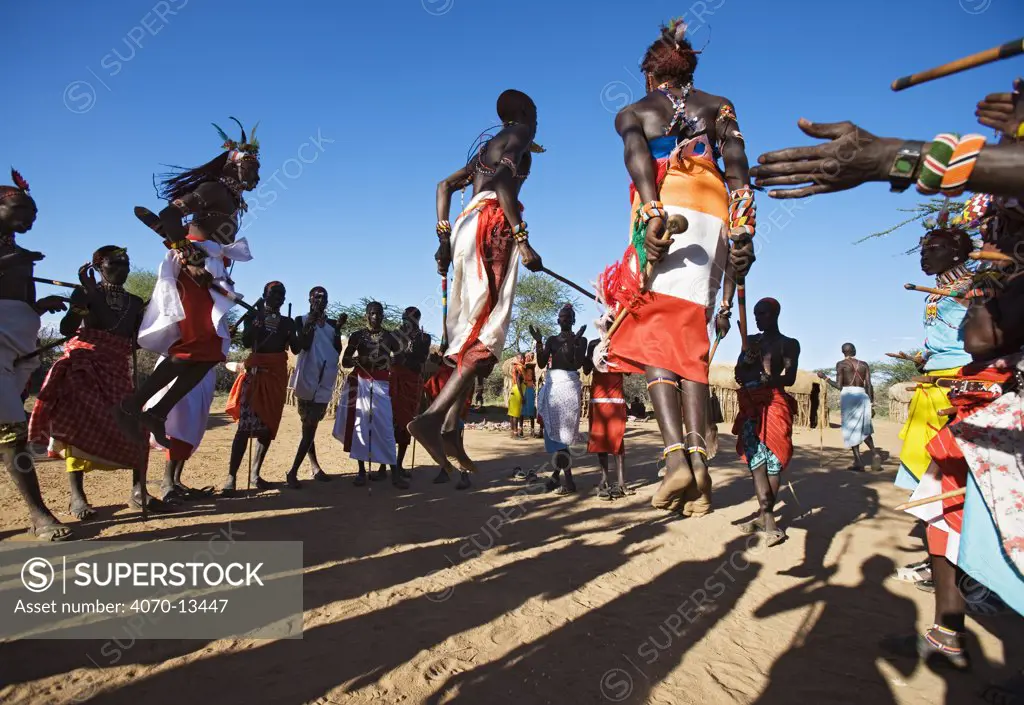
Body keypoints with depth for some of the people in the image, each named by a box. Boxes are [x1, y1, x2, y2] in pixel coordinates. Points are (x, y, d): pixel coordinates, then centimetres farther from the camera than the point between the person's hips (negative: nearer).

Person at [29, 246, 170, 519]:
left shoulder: (135, 302, 16)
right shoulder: (84, 293, 5)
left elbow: (139, 339, 12)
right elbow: (66, 329, -9)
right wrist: (87, 295, -19)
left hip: (118, 370, 4)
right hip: (84, 364, -3)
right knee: (80, 425, -10)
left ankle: (139, 492, -3)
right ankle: (77, 496, -6)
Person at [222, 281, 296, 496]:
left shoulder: (287, 322, 13)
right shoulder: (253, 316, 7)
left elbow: (296, 349, 6)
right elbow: (246, 343, -9)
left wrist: (289, 331, -7)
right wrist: (259, 319, -13)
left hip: (278, 374, 4)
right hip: (255, 371, -3)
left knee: (268, 425, 4)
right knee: (246, 424, -14)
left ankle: (255, 473, 12)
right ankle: (231, 477, -14)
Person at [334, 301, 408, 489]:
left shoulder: (389, 337, 9)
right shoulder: (357, 335, 7)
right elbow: (344, 361, 4)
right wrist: (358, 360, -14)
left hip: (382, 384, 0)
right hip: (360, 382, 1)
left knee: (385, 426, -6)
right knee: (360, 425, 1)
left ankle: (394, 472, -6)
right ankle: (362, 471, 9)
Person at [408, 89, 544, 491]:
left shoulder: (486, 148, 32)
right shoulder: (519, 134, 9)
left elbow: (445, 185, 23)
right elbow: (503, 178, -10)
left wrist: (445, 238, 13)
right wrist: (522, 238, -16)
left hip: (465, 227, 8)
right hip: (493, 225, -8)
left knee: (469, 332, 2)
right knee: (489, 331, -15)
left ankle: (450, 429, -7)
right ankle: (433, 417, -28)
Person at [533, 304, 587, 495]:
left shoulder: (580, 339, 5)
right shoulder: (552, 340, 16)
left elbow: (578, 363, -9)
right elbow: (541, 363, 6)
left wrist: (575, 341, -16)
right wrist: (539, 342, -3)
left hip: (568, 384, -5)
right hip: (552, 385, 5)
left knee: (560, 431, -8)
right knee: (554, 430, 4)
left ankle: (557, 475, -1)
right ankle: (566, 478, 11)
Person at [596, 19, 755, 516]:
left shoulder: (633, 112, 21)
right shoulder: (717, 106, 26)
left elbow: (638, 157, -3)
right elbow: (736, 163, 6)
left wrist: (651, 214, -17)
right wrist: (743, 227, -3)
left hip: (665, 215, -3)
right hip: (713, 216, 3)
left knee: (654, 337, -6)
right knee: (690, 341, 5)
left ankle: (676, 456, -23)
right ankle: (698, 457, -7)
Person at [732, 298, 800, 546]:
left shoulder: (789, 344, 8)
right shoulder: (751, 341, 21)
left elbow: (789, 378, -5)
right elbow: (738, 374, 13)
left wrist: (764, 378, -23)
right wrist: (749, 358, -8)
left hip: (774, 403, -4)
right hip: (750, 405, 4)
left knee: (772, 461, -7)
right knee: (756, 461, -6)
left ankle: (764, 517, -1)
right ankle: (768, 520, -9)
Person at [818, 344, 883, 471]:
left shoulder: (841, 364, 2)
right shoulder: (864, 365, 12)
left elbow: (839, 386, -3)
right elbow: (869, 386, 5)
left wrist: (825, 377, 9)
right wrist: (872, 404, 8)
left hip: (848, 395, -3)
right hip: (862, 396, 4)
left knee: (851, 428, 2)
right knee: (863, 429, 17)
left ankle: (858, 461, -2)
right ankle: (874, 454, -3)